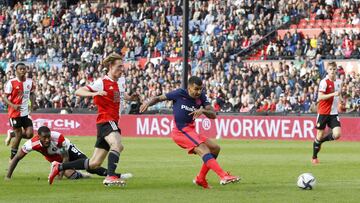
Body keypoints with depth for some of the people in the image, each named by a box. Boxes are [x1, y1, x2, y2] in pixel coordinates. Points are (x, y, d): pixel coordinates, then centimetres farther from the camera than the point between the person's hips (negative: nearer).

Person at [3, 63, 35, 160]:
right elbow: (5, 97, -12)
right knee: (19, 135, -3)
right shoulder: (11, 83, -12)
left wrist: (32, 106, 6)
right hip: (15, 112, -5)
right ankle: (12, 157, 13)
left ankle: (11, 134, 23)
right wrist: (13, 105, -28)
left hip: (26, 112, 5)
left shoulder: (30, 82, 3)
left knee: (29, 134, -5)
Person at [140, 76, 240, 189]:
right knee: (203, 150, -24)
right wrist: (148, 103, -17)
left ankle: (200, 179, 16)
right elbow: (159, 98, 2)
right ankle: (223, 176, -37)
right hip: (181, 131, -8)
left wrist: (203, 110, -22)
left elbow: (213, 115, -2)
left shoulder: (201, 97, 5)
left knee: (215, 148, 9)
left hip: (190, 131, 8)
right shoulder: (180, 94, -8)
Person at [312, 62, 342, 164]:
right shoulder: (324, 82, -12)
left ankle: (321, 140, 17)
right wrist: (333, 94, -29)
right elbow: (320, 97, -22)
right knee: (320, 136, 1)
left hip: (333, 113, 5)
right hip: (323, 112, -5)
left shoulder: (338, 82, 9)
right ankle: (314, 157, 19)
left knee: (337, 134, -12)